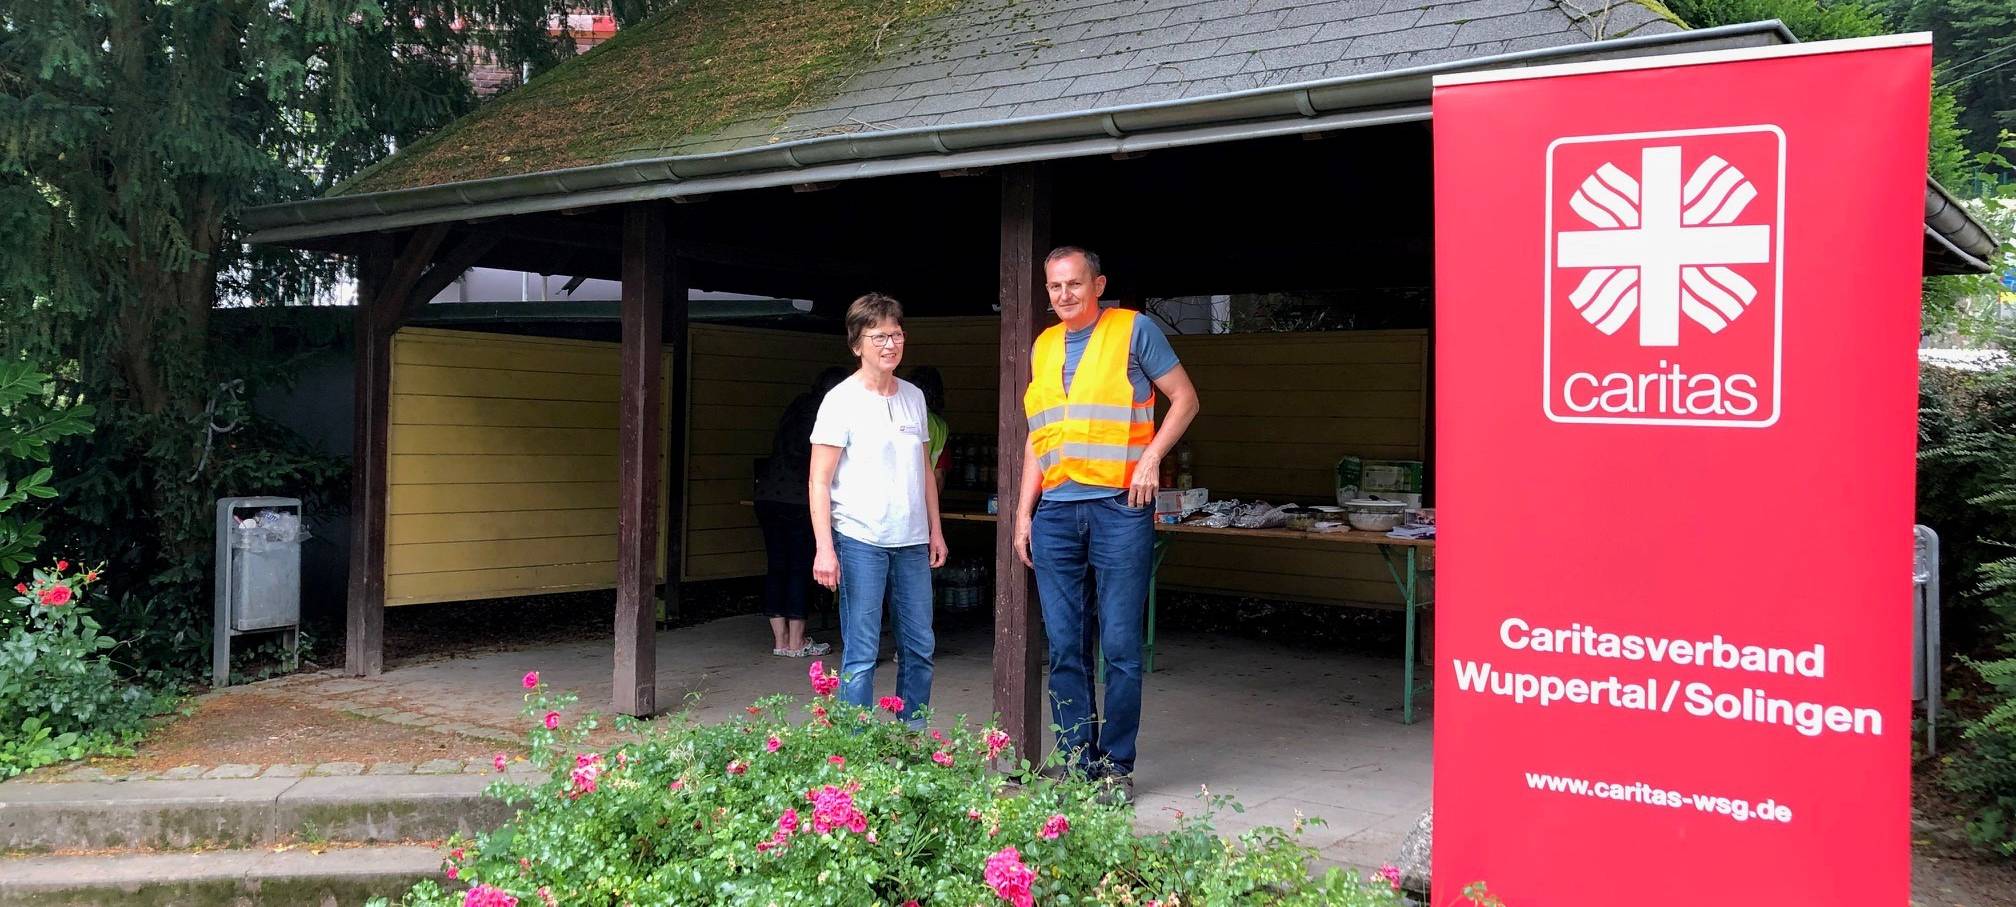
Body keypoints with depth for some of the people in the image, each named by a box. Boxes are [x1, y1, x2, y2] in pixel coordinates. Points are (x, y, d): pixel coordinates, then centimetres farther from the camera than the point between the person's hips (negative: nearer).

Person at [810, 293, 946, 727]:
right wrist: (824, 547, -16)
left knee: (920, 648, 11)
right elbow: (819, 482, -9)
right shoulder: (842, 401, -6)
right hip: (860, 540, -6)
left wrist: (935, 529, 16)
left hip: (912, 542, 6)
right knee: (860, 655, -2)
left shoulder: (913, 397, 12)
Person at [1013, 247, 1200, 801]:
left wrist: (1151, 457, -11)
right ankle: (1074, 760, 14)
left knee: (1120, 646, -2)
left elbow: (1185, 399, 3)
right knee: (1064, 648, 5)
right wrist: (1024, 512, 14)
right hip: (1055, 512, 5)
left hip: (1119, 508, -5)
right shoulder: (1043, 347, 17)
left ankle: (1116, 765, 8)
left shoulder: (1134, 330, 2)